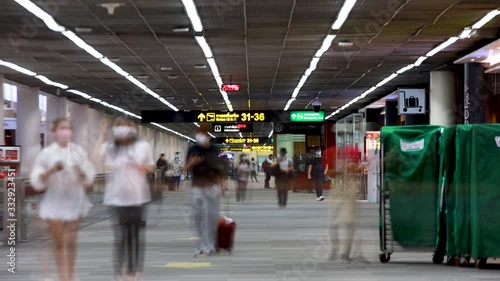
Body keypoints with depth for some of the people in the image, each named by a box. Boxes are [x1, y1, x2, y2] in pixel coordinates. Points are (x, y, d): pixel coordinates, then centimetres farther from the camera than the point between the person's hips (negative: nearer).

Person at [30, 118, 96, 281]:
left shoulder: (78, 151, -1)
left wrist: (81, 172, -19)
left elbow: (89, 177, 2)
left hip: (74, 200, 1)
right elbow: (37, 181, -8)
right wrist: (52, 170, -22)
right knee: (59, 242, 3)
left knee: (71, 242, 7)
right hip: (55, 201, -1)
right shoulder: (47, 153, -6)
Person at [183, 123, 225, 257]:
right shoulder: (193, 150, 3)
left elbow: (220, 168, 9)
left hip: (212, 186, -1)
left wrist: (221, 185, 4)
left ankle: (209, 244, 5)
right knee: (198, 215, 0)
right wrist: (193, 163, -16)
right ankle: (201, 244, 8)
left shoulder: (214, 150, 3)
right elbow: (186, 169, 5)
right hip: (197, 187, 1)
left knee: (211, 215, -2)